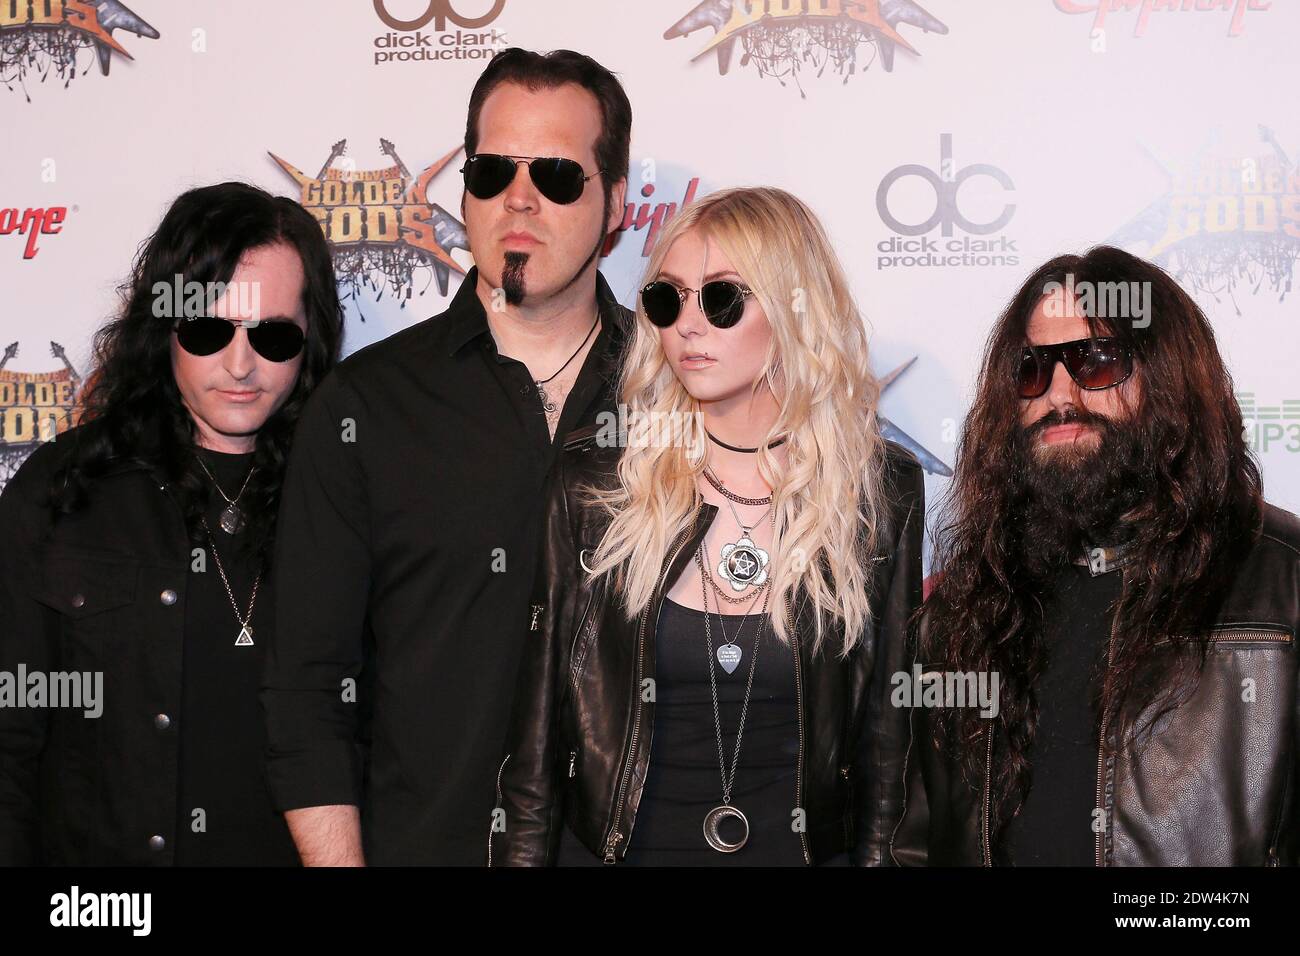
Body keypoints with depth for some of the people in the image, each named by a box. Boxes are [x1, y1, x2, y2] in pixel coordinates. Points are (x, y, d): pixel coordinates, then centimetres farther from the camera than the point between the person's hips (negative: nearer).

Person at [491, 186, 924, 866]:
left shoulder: (882, 490, -7)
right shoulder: (592, 479, -8)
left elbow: (885, 723, 0)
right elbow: (536, 728, -5)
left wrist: (875, 853, -3)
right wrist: (523, 856, -7)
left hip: (802, 848, 0)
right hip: (614, 845, 0)